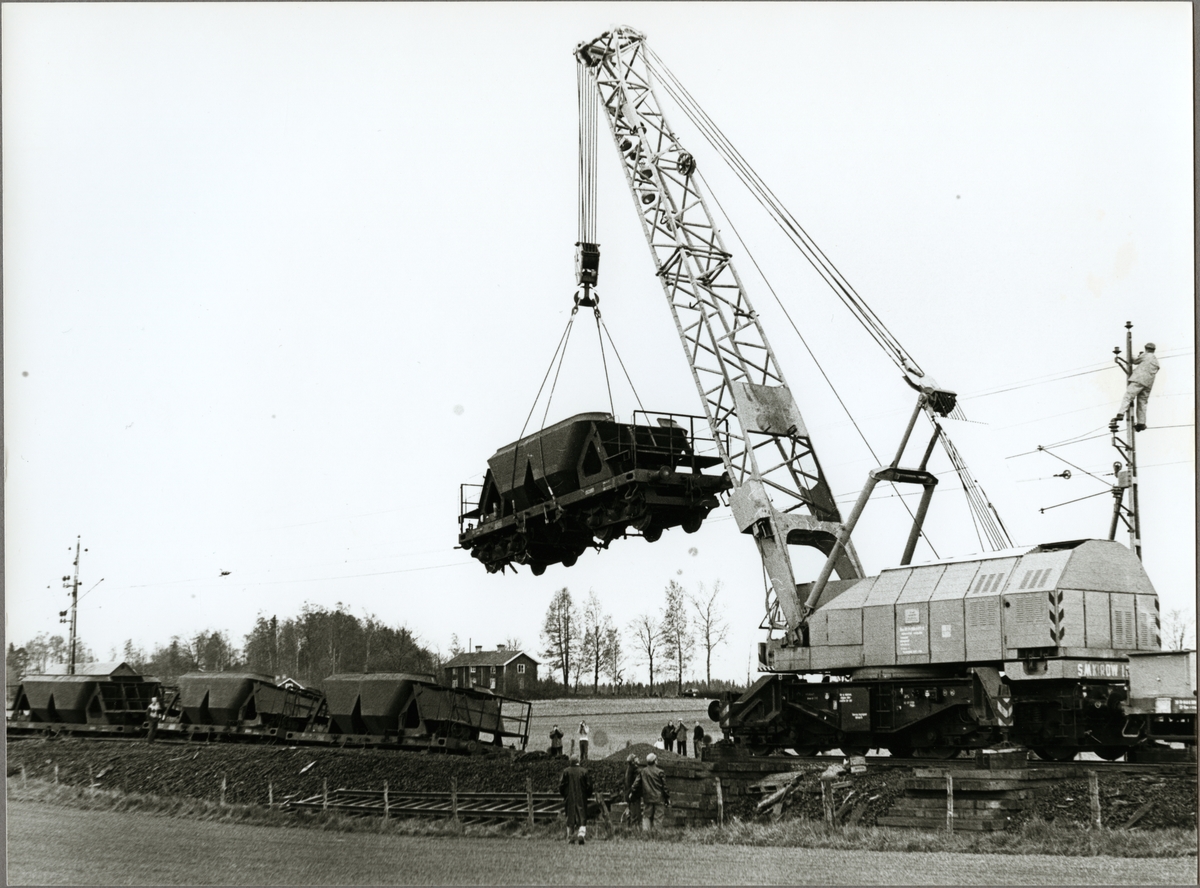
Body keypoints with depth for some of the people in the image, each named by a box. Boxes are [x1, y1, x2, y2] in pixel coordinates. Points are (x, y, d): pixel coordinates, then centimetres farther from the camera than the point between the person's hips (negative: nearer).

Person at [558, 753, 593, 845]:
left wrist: (563, 795, 11)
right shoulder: (584, 771, -4)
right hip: (582, 798, 0)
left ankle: (570, 838, 12)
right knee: (582, 817, 3)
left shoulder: (566, 771, -5)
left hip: (569, 799, 0)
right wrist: (588, 795, 12)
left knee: (570, 818, 10)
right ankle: (581, 835, -18)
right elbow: (589, 785, -2)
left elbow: (561, 785, -4)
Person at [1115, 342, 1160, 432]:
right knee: (1142, 402, 8)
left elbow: (1135, 361, 14)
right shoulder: (1156, 362, 24)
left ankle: (1121, 413, -31)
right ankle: (1141, 423, 2)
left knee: (1128, 396, -14)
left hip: (1139, 380, -7)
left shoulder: (1145, 355, 4)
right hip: (1148, 384, 7)